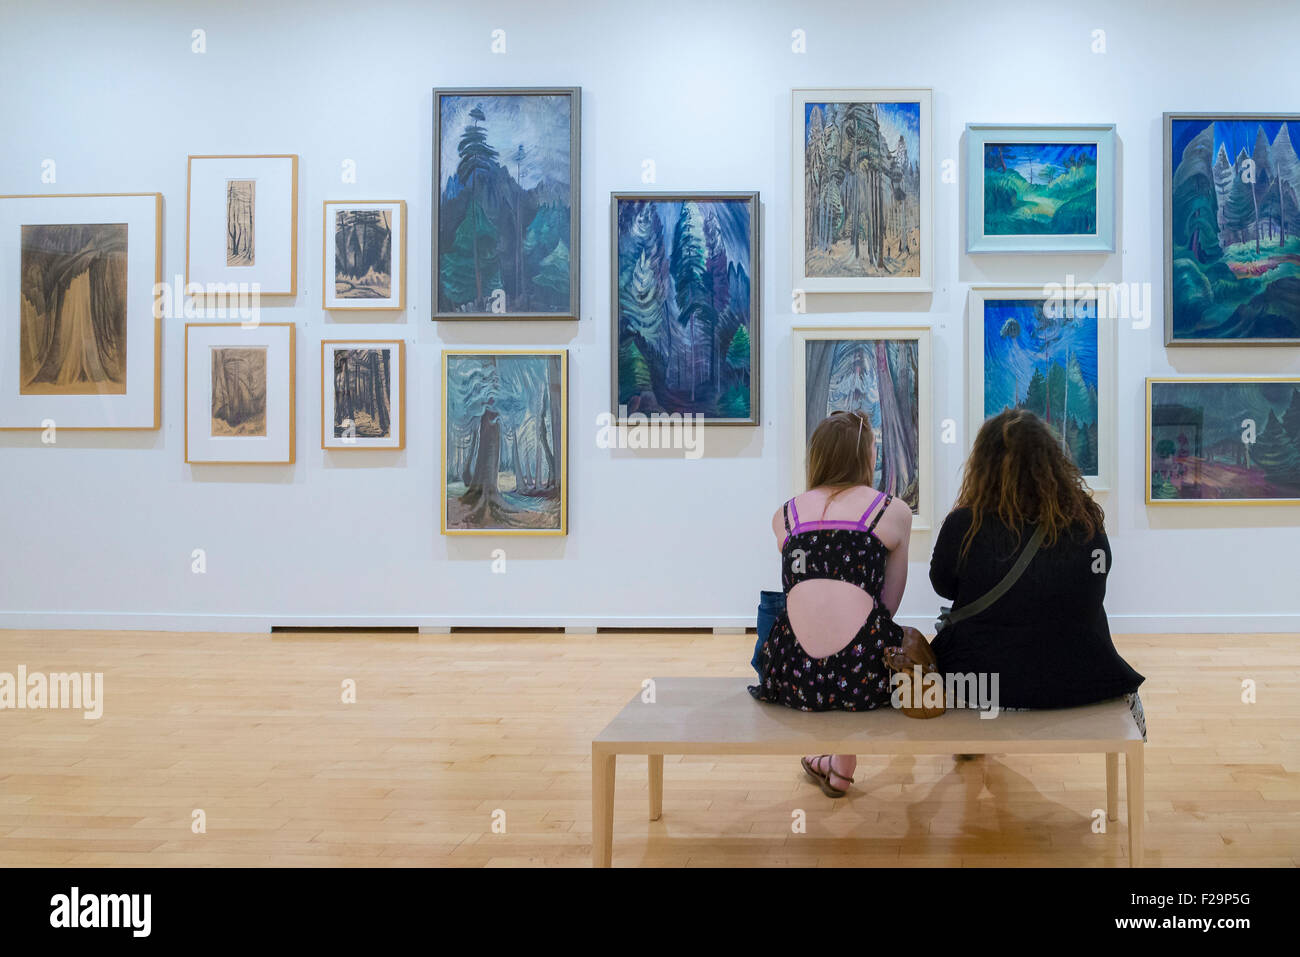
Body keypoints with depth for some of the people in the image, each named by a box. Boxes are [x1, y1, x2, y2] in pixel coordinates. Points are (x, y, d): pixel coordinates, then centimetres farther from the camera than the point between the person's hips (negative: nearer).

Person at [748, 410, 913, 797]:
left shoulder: (785, 514, 15)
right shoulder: (894, 510, 7)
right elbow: (889, 603, 12)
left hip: (792, 678, 3)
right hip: (865, 678, -3)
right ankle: (841, 766, 37)